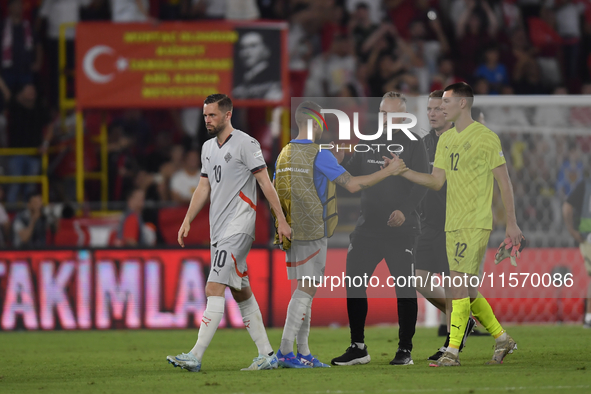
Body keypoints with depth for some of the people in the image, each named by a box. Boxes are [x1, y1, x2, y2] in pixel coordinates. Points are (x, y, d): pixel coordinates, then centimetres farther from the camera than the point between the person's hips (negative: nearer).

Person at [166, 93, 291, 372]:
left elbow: (265, 183, -9)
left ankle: (196, 356, -21)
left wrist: (281, 221, -11)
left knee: (214, 289, -16)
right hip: (219, 231, 9)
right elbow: (204, 187, 21)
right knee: (241, 292, 11)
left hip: (238, 227, -9)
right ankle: (267, 355, 16)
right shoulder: (208, 148, 16)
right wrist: (187, 221, 11)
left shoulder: (245, 144, -8)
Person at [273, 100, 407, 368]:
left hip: (292, 232, 8)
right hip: (313, 233, -8)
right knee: (306, 290, -5)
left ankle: (304, 353, 11)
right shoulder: (319, 155, -14)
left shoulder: (284, 155, 9)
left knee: (304, 289, 11)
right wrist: (388, 172, -9)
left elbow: (276, 195, 14)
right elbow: (353, 185, -17)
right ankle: (285, 351, -9)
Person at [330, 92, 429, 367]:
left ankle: (405, 350, 6)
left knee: (404, 287, -3)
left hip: (400, 228, -5)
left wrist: (405, 210, -23)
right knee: (353, 282, 1)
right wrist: (339, 164, -5)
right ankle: (358, 348, 10)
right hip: (368, 226, 5)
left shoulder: (412, 145, -1)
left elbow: (422, 183, -10)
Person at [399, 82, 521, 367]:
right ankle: (502, 340, 23)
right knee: (467, 291, 9)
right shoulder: (445, 140, 15)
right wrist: (402, 171, 3)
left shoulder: (485, 138, -7)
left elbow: (504, 181, -5)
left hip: (475, 224, -8)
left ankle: (452, 351, -13)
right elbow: (437, 181, 14)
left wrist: (511, 222, -6)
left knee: (459, 284, -14)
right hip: (453, 224, 8)